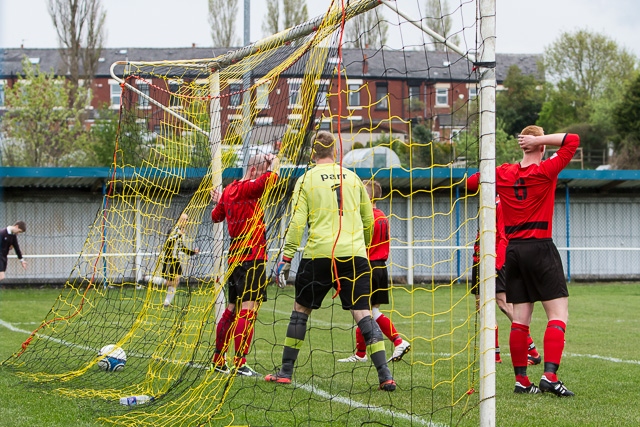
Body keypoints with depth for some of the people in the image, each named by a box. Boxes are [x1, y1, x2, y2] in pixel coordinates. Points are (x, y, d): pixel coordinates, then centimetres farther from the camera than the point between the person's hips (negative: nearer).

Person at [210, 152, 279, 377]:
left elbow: (216, 216, 28)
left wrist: (218, 202, 48)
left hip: (235, 255, 9)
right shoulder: (249, 188, -11)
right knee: (248, 309, -11)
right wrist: (274, 164, -10)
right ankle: (240, 364, -15)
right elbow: (269, 178, -31)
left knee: (233, 309, 17)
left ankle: (218, 359, 24)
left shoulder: (229, 190, 14)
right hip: (252, 255, -9)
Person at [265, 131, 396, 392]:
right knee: (362, 312, -1)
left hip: (319, 255, -2)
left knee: (301, 309, 13)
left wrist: (286, 260, 1)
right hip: (354, 254, 2)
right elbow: (368, 220, 20)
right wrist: (363, 247, 35)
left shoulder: (307, 180, 4)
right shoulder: (352, 178, 13)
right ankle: (384, 375, -12)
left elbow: (297, 224, -2)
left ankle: (286, 372, 16)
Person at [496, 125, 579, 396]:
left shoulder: (503, 174, 6)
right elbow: (572, 140, -7)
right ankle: (550, 376, -19)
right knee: (558, 314, -6)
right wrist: (540, 139, -7)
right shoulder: (546, 171, -7)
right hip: (540, 248, -5)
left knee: (520, 318, 8)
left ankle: (521, 380, 9)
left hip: (513, 251, 5)